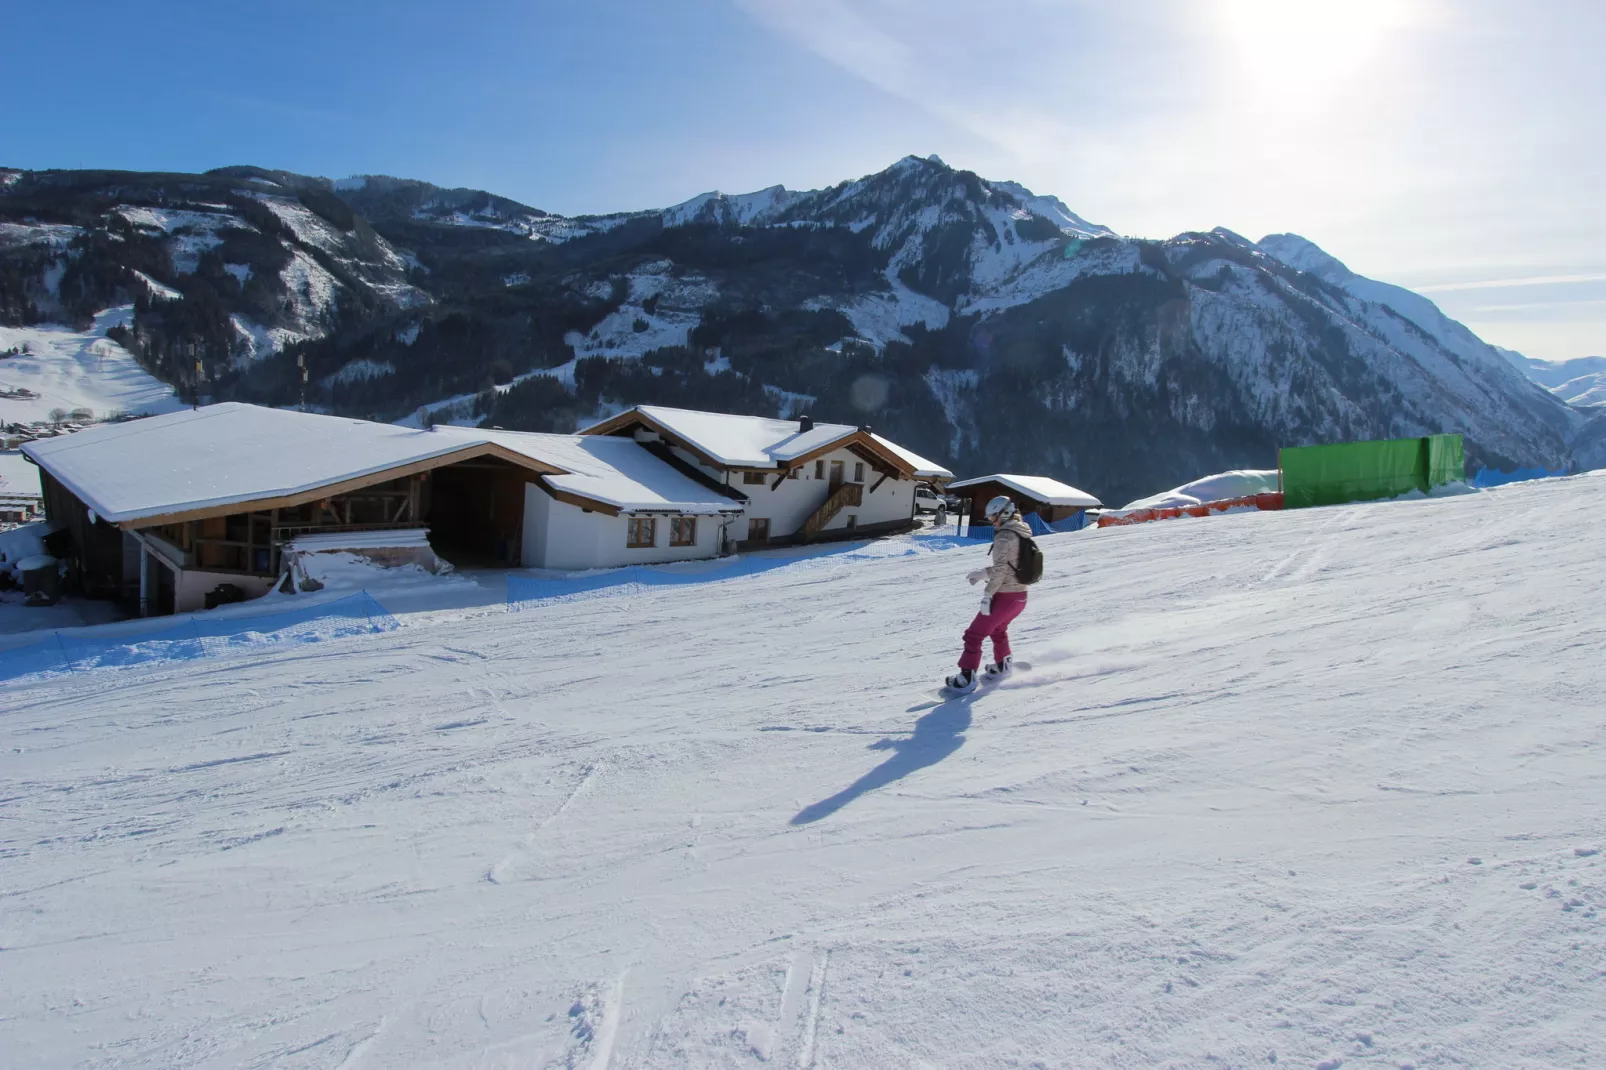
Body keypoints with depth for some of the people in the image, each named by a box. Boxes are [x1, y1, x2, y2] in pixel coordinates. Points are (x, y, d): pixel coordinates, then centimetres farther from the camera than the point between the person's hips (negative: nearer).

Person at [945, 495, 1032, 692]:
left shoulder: (1004, 536, -16)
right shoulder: (1021, 534, 10)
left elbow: (1000, 570, -23)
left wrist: (988, 595, -21)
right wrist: (982, 573, 19)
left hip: (1004, 596, -9)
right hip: (1020, 596, 9)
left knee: (974, 635, -1)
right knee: (998, 629, 33)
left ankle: (967, 677, -1)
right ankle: (1002, 666, 44)